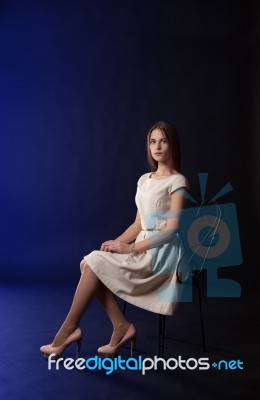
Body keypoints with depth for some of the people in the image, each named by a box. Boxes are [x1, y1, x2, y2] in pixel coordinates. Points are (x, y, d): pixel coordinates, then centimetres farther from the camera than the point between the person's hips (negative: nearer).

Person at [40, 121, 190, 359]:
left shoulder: (177, 181, -7)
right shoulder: (144, 179, 15)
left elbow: (172, 228, -15)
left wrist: (130, 248, -18)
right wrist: (117, 242, -3)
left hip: (161, 253, -7)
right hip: (143, 248, 7)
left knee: (95, 263, -20)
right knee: (89, 263, -14)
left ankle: (68, 330, -7)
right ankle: (122, 327, -10)